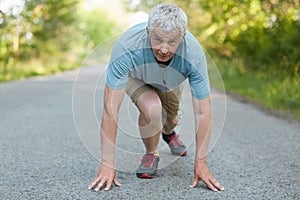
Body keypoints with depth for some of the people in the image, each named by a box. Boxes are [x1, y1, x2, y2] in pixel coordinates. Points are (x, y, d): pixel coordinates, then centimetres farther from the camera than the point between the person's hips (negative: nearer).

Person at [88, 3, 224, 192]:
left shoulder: (194, 54, -40)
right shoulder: (126, 47, -45)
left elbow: (203, 112, -32)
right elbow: (111, 108, -42)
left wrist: (200, 163, -30)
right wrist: (107, 164, -41)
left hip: (172, 81, 2)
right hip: (135, 76, -2)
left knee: (169, 121, 17)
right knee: (152, 109, -30)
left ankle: (169, 133, 57)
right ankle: (151, 154, 1)